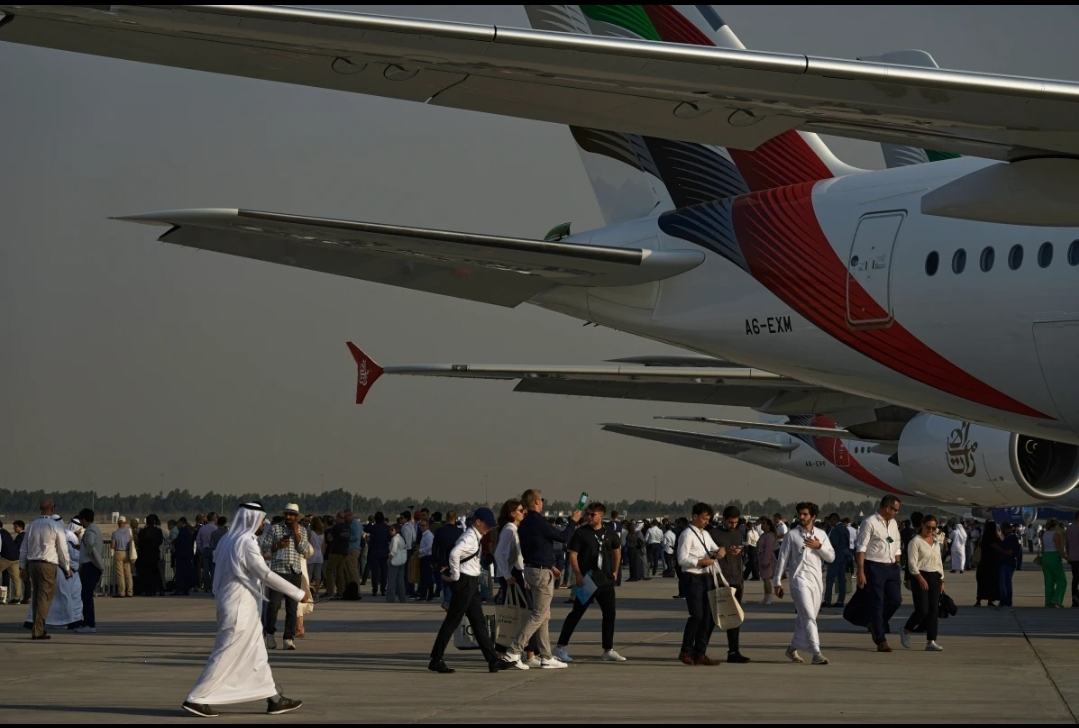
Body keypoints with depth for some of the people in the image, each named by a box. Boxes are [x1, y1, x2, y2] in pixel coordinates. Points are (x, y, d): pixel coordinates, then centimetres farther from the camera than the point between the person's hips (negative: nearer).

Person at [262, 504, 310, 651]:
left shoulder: (302, 531, 11)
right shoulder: (275, 529, 6)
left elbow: (305, 550, -1)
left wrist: (296, 533, -7)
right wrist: (277, 546, -13)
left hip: (295, 573, 2)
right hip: (278, 571, -2)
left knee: (292, 607, 2)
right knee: (274, 604, -9)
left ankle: (289, 638, 8)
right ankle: (270, 633, 10)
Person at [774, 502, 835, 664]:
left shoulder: (821, 535, 11)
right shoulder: (792, 535, 1)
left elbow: (831, 557, 8)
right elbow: (782, 558, 3)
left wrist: (819, 546, -9)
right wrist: (777, 582, 1)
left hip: (816, 581, 5)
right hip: (800, 579, -5)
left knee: (804, 618, 10)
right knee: (809, 616, -15)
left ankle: (793, 649, 26)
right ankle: (816, 653, -22)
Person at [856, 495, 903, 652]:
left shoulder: (893, 523, 15)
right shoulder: (870, 523, -8)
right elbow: (861, 549, -12)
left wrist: (897, 568, 15)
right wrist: (861, 572, -17)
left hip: (891, 567, 7)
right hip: (875, 567, -7)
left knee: (896, 600, 3)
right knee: (877, 604, -2)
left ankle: (876, 626, 27)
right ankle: (881, 641, 3)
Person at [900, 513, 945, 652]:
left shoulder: (935, 542, 17)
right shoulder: (915, 541, -5)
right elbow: (912, 563, -12)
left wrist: (942, 581, 17)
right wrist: (920, 578, -21)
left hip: (934, 577, 7)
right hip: (920, 577, -7)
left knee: (934, 610, -1)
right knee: (922, 610, -12)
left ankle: (931, 642, -2)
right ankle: (905, 632, 12)